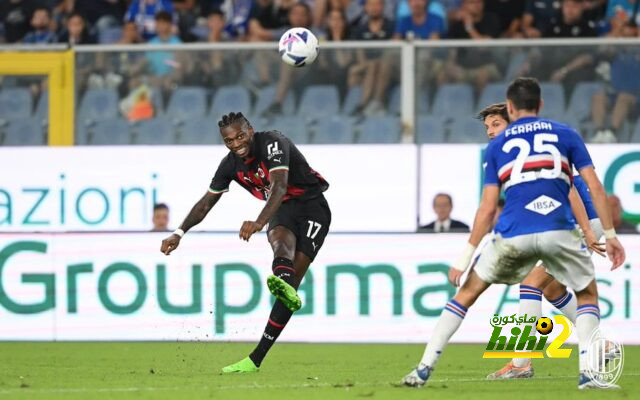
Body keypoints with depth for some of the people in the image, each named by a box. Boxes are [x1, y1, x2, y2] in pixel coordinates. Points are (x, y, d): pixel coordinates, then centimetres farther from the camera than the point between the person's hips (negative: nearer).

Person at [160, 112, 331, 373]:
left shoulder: (272, 143, -22)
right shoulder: (231, 164, -1)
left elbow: (279, 185, -38)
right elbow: (206, 202, 12)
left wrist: (259, 222, -52)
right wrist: (179, 233, 2)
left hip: (311, 207, -5)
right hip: (282, 211, 5)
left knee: (293, 278, -20)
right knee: (281, 238, -33)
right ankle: (285, 286, -59)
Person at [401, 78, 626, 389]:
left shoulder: (497, 145, 17)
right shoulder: (565, 134, 16)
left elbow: (487, 208, 11)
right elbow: (594, 187, 8)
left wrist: (465, 257, 15)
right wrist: (610, 235, 13)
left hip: (513, 235, 1)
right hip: (559, 230, 0)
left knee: (468, 292, 19)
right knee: (588, 294, 23)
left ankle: (424, 369, 13)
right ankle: (588, 372, 4)